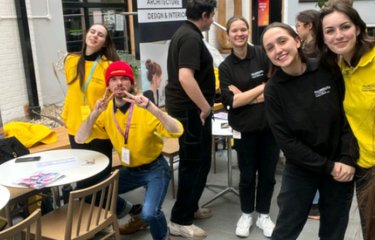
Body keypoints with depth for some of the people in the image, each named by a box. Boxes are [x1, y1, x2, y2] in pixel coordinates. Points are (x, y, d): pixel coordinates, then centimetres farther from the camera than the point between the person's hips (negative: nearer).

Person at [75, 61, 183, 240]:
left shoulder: (145, 110, -20)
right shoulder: (105, 111, -6)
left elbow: (177, 131, -32)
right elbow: (80, 139, -13)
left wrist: (151, 107, -44)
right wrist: (94, 114, -29)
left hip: (155, 169, -5)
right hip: (129, 170, 5)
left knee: (149, 213, -25)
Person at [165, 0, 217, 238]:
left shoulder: (184, 32, 14)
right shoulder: (191, 37, -19)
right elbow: (185, 77, -31)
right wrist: (206, 107, -24)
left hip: (187, 107, 10)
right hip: (190, 110, -10)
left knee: (200, 161, 19)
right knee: (193, 163, 0)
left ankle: (190, 207, 32)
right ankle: (180, 220, 12)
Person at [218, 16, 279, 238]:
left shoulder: (263, 54, -5)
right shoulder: (225, 67, -2)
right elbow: (232, 101, -11)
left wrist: (245, 97, -12)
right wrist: (263, 87, -12)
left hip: (271, 125, 0)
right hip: (245, 129, 0)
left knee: (268, 173, 10)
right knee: (247, 174, 11)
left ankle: (264, 214, 30)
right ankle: (246, 214, 32)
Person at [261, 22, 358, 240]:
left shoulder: (329, 71, -9)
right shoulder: (273, 90, -11)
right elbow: (286, 141, -12)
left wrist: (348, 159, -12)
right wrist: (328, 166, -13)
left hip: (342, 168, 1)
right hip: (301, 170, -1)